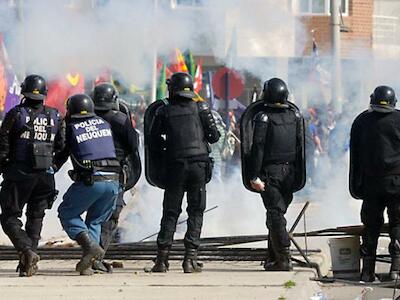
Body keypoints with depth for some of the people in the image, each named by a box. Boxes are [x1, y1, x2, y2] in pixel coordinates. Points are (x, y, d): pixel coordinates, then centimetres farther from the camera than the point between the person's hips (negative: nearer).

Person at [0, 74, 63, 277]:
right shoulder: (54, 117, 4)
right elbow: (60, 146, 10)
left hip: (19, 175, -4)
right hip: (45, 175, 4)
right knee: (35, 219, 14)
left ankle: (28, 251, -20)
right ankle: (28, 266, 7)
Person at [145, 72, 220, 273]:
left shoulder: (163, 111, 3)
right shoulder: (200, 109, 3)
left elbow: (152, 140, 5)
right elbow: (214, 136, 3)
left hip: (175, 166, 0)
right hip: (199, 164, 0)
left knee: (170, 212, 6)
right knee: (195, 212, 5)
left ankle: (162, 258, 0)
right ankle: (190, 259, -4)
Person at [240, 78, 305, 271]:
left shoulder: (263, 117, -9)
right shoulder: (295, 115, 7)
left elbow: (257, 148, -13)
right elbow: (300, 146, 10)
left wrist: (254, 176, -13)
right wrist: (298, 174, 17)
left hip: (270, 171, -5)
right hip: (290, 172, 5)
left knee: (275, 214, -5)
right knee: (277, 213, 13)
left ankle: (283, 259, -13)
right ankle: (273, 257, 15)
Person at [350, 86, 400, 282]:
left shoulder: (361, 121, 6)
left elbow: (355, 156, 9)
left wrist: (355, 185, 13)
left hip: (371, 183, 2)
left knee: (371, 226, 7)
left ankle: (367, 272, 4)